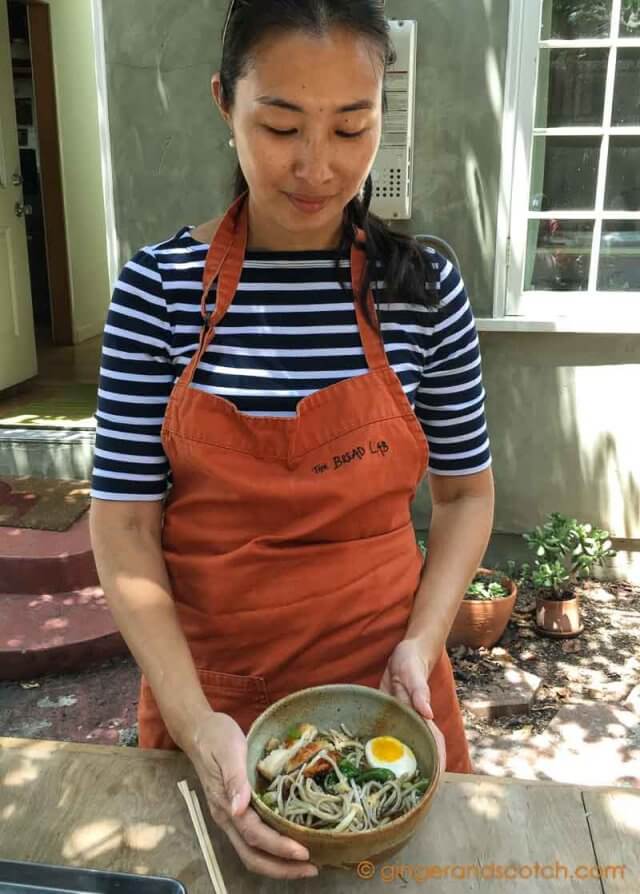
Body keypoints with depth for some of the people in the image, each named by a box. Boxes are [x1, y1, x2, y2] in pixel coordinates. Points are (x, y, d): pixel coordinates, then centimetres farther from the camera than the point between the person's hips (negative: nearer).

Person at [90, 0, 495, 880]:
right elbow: (124, 527, -10)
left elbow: (466, 492, 1)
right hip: (209, 676, 0)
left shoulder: (423, 287, -8)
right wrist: (194, 721, -19)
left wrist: (421, 644, -11)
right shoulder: (159, 286, -11)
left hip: (381, 672, 1)